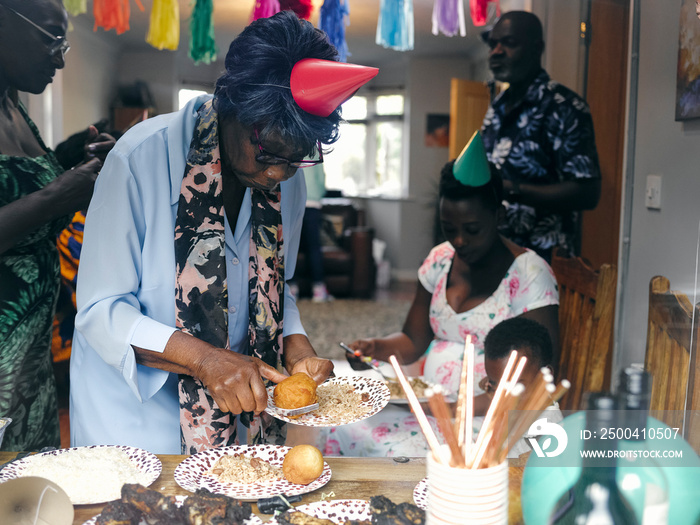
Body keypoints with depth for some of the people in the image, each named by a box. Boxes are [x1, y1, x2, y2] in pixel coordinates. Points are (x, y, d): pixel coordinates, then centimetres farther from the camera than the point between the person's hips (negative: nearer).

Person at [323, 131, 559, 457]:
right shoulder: (440, 260, 7)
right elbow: (413, 340, 14)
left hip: (489, 418, -5)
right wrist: (376, 348, -9)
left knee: (403, 453, -31)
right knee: (342, 430, -18)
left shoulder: (529, 275, -12)